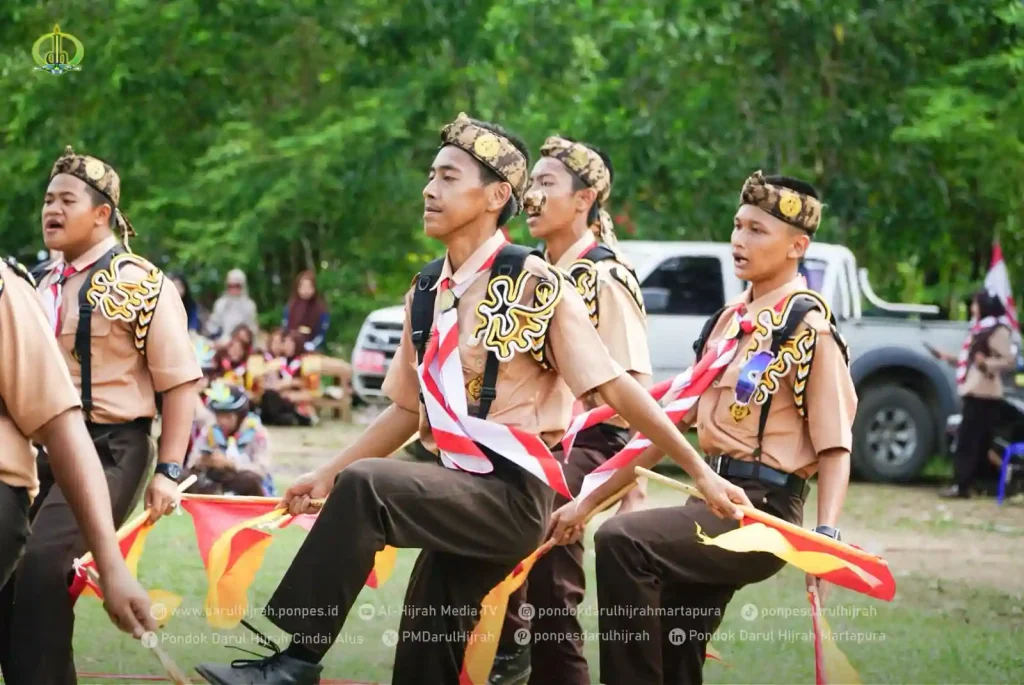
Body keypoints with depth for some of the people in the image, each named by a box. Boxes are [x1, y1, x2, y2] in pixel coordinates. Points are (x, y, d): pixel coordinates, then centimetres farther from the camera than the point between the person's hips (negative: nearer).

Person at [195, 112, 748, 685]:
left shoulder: (534, 284, -11)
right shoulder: (427, 292, 10)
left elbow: (615, 387, -11)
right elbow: (410, 407, 21)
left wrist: (700, 472, -11)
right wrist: (327, 474, 17)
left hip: (515, 495, -7)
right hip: (461, 499, 7)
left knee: (364, 486, -25)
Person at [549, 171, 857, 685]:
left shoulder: (808, 326, -7)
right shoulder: (728, 322, 15)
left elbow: (835, 445, -12)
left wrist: (825, 537, -28)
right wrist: (588, 501, 17)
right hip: (712, 499, 8)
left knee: (621, 541, -27)